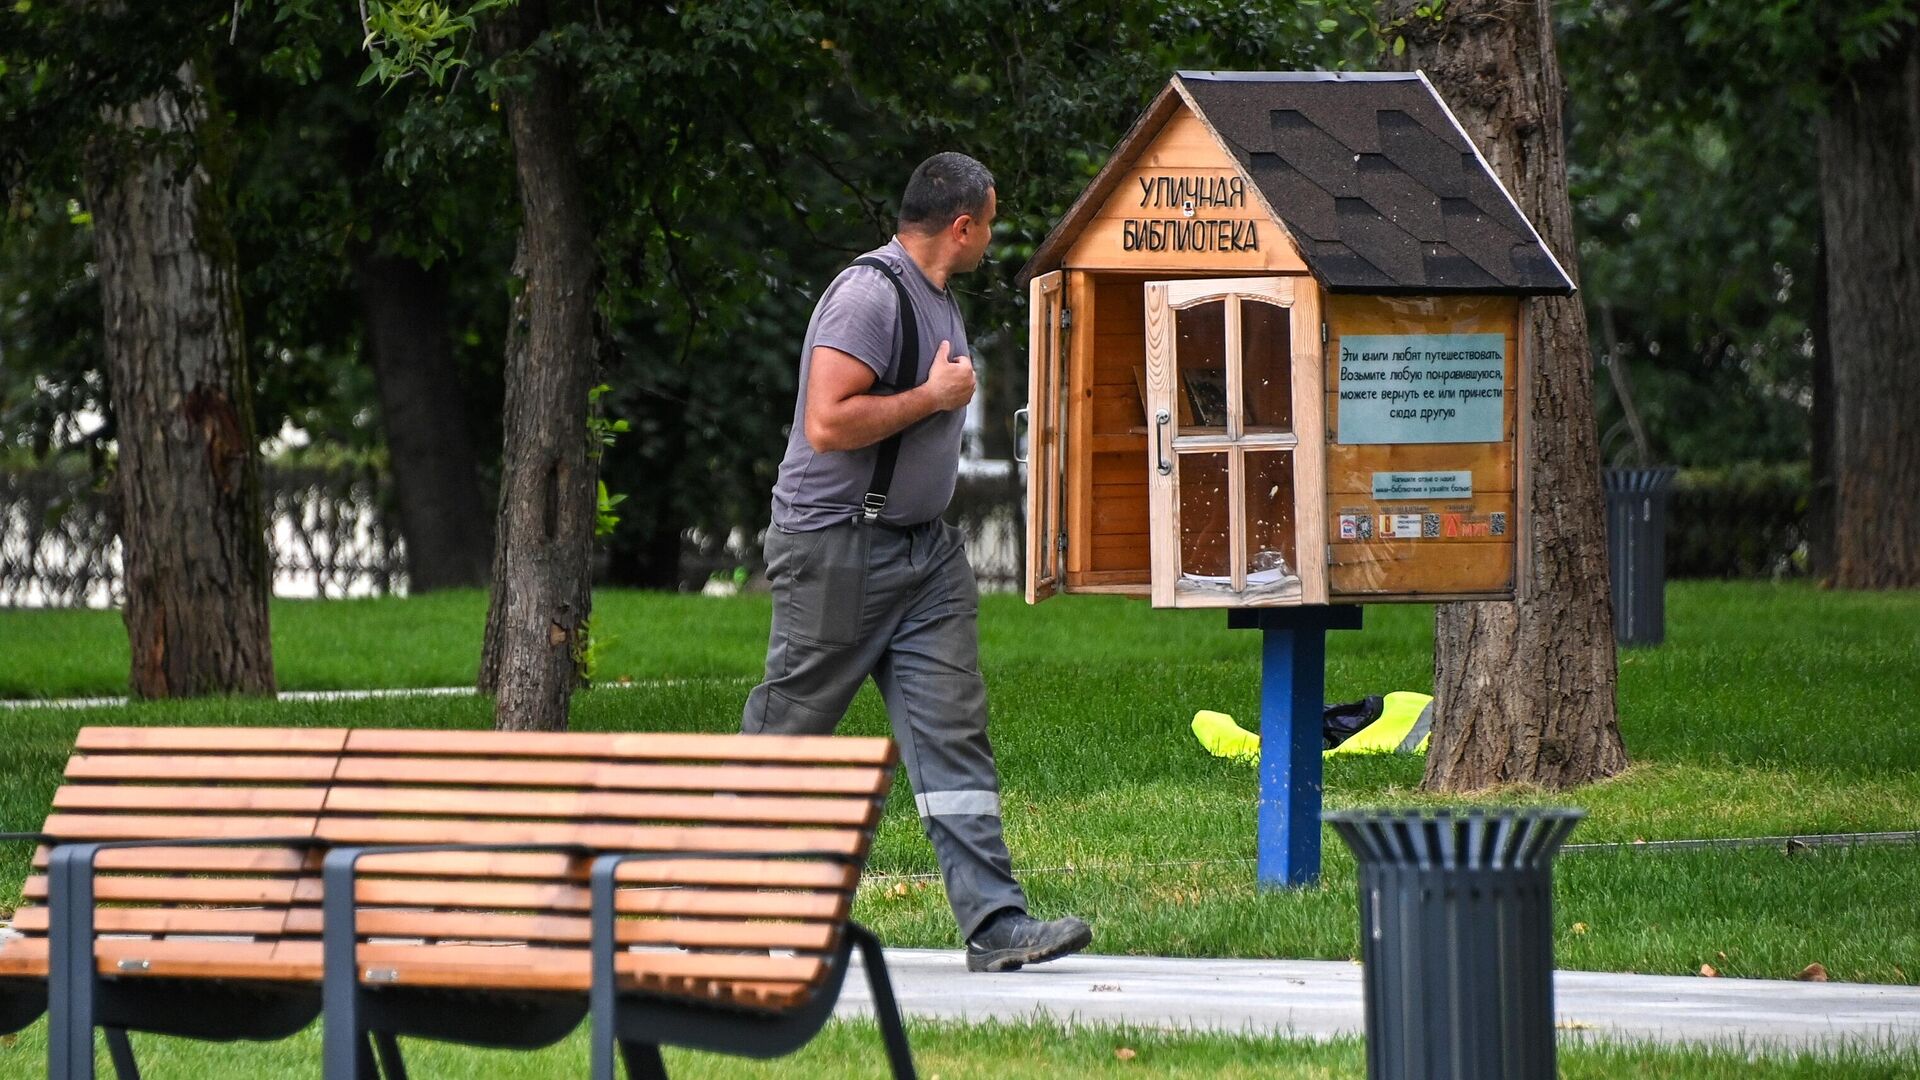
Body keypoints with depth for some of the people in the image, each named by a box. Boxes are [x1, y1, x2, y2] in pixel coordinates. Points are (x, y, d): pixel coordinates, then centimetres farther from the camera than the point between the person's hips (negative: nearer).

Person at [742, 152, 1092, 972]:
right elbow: (827, 424, -25)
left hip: (925, 550, 9)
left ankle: (994, 921, -7)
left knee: (953, 730, -1)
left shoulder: (936, 296, 16)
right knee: (788, 727, 1)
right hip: (835, 549, -9)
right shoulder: (869, 295, -17)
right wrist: (935, 396, -17)